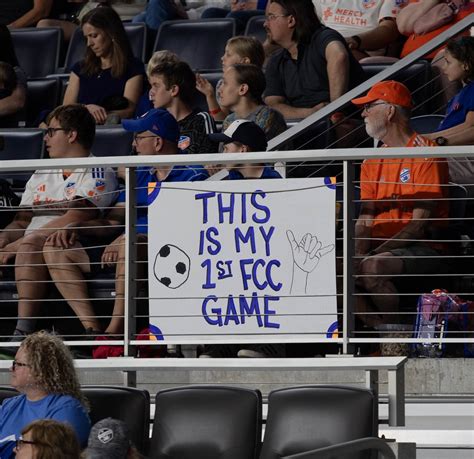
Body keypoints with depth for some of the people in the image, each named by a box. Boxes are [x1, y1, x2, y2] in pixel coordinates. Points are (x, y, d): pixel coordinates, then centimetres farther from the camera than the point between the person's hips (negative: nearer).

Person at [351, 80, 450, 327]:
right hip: (382, 247, 7)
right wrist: (358, 252, -13)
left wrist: (374, 253, -20)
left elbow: (420, 224, -13)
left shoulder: (426, 154, -6)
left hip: (423, 249, -7)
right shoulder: (372, 162, 17)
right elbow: (365, 220, 10)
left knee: (373, 267, -35)